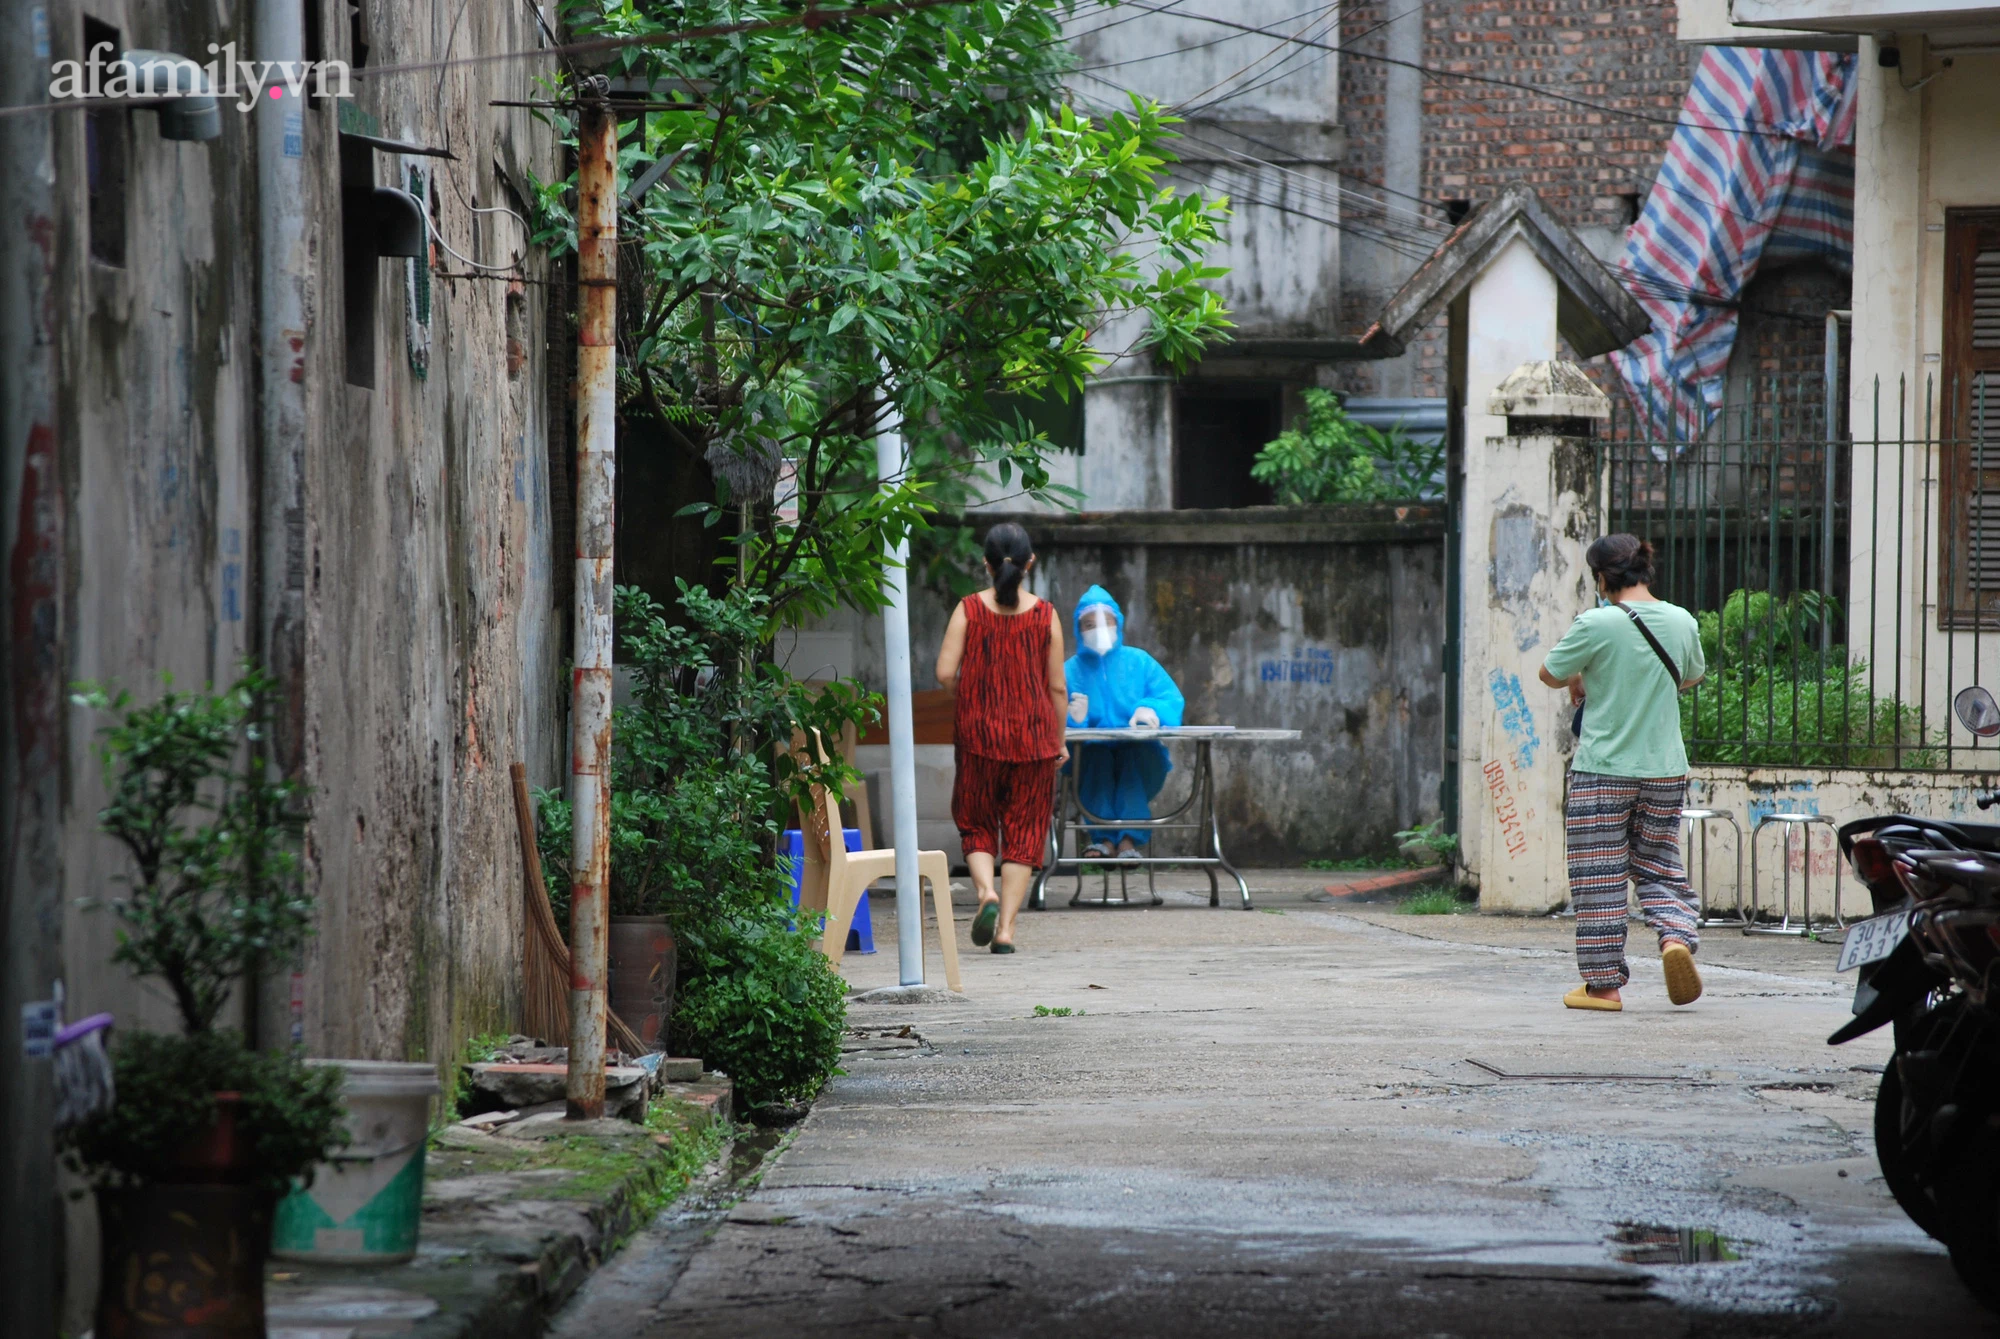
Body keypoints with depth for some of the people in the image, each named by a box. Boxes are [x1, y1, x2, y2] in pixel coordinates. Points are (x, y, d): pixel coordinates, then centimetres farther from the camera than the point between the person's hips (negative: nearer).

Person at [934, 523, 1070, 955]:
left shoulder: (969, 610, -5)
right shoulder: (1045, 615, -3)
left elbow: (945, 673, -11)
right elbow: (1057, 686, -1)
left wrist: (968, 701, 10)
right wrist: (1059, 741, 11)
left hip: (978, 731, 0)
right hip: (1033, 734, 0)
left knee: (976, 823, 14)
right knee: (1023, 830, 7)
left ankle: (987, 891, -13)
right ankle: (1006, 926, 1)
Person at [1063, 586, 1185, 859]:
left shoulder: (1139, 662, 14)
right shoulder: (1070, 671, 10)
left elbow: (1173, 700, 2)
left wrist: (1150, 709, -21)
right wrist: (1074, 719, -25)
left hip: (1140, 764, 1)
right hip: (1091, 764, 0)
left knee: (1140, 750, -33)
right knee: (1095, 752, -34)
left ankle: (1129, 838, -38)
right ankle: (1104, 836, -36)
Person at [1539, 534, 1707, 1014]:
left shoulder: (1597, 624, -13)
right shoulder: (1681, 622, 2)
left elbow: (1550, 673, -2)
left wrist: (1578, 680, 19)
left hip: (1602, 768, -5)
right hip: (1665, 770, 5)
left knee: (1599, 877, 3)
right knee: (1658, 868, 16)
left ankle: (1603, 983, 7)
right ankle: (1676, 936, -11)